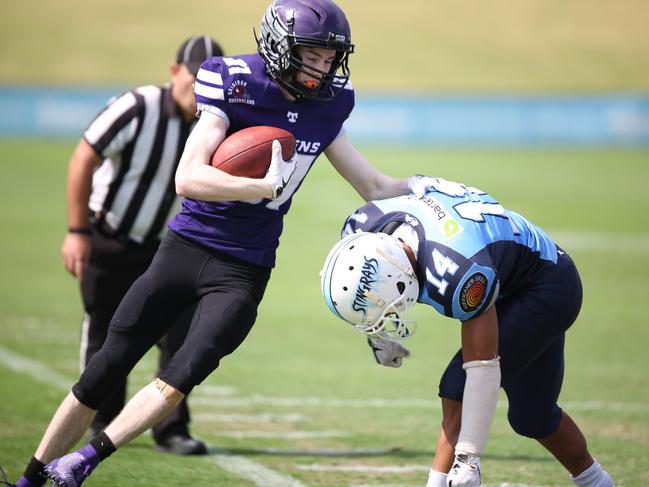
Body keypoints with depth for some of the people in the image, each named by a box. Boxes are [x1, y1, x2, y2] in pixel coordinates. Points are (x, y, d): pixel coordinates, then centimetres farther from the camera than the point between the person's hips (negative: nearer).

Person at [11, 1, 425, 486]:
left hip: (243, 271, 3)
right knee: (105, 370, 3)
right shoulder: (237, 89, -12)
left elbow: (375, 187, 12)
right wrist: (268, 186, -31)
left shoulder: (325, 110, 3)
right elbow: (189, 178, -23)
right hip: (186, 247, -3)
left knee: (181, 377, -15)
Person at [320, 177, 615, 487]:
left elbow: (483, 367, -36)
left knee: (458, 393, -21)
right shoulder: (362, 229, -23)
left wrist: (468, 455, -33)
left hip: (548, 288, -9)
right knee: (531, 415, 18)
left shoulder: (458, 276, -43)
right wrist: (378, 334, 12)